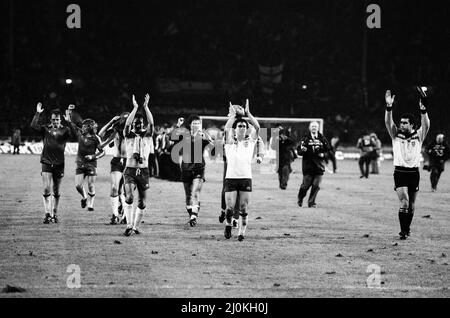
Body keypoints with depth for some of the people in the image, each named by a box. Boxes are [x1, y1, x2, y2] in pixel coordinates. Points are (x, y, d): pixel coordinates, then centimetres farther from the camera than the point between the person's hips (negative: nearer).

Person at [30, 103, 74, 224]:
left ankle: (54, 214, 20)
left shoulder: (65, 130, 2)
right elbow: (33, 126, -9)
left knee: (56, 191, 8)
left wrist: (69, 122, -26)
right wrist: (38, 114, -13)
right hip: (46, 163, 0)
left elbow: (73, 133, -17)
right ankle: (47, 214, -9)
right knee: (46, 189, -10)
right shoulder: (46, 129, 4)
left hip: (59, 164, 0)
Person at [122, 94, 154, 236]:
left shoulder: (147, 135, 8)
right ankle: (129, 225, -21)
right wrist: (135, 108, -19)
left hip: (144, 171, 2)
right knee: (129, 197, -21)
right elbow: (127, 124, -15)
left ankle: (136, 226, 18)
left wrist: (146, 107, -14)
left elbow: (151, 123, -8)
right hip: (130, 171, -2)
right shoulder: (128, 135, 3)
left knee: (142, 203, 4)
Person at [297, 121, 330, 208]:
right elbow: (299, 152, -1)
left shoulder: (322, 138, 8)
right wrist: (302, 150, -23)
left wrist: (323, 154, -5)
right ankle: (300, 198, 24)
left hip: (319, 165, 2)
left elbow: (328, 150, 14)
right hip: (308, 164, -2)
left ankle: (311, 202, 9)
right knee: (306, 184, -1)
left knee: (316, 185, -2)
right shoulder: (305, 139, 2)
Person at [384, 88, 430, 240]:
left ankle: (407, 228, 24)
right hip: (400, 172, -2)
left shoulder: (418, 136, 4)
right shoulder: (396, 135, 4)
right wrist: (389, 107, -26)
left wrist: (423, 110, -31)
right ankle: (403, 231, -14)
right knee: (404, 200, -16)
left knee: (411, 204, 8)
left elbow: (426, 125, -14)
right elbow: (388, 122, -10)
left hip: (414, 172, 2)